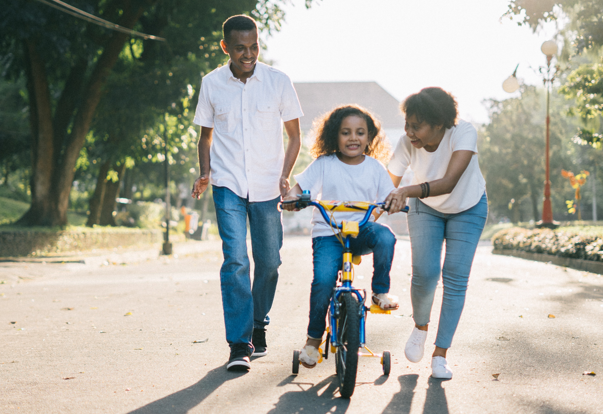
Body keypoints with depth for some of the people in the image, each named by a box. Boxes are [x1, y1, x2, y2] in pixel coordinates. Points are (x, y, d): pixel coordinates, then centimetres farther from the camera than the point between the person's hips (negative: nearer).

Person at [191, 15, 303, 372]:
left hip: (267, 186, 1)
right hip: (228, 185, -1)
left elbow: (294, 135, 6)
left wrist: (285, 176, -7)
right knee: (235, 259, -13)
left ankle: (258, 325, 31)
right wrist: (204, 173, -2)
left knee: (269, 261, 6)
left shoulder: (278, 82, -2)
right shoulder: (212, 84, 0)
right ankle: (240, 345, -11)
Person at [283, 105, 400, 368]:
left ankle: (381, 291, -9)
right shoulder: (324, 165, 3)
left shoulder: (375, 168, 8)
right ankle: (313, 339, -2)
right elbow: (300, 187, -1)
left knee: (385, 237, -33)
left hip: (362, 230, 2)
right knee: (323, 279, -24)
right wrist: (291, 197, -24)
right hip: (328, 233, -1)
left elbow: (389, 198, 6)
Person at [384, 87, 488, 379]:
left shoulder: (463, 133, -34)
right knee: (424, 273, -15)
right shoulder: (407, 143, -26)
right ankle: (420, 327, 16)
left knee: (455, 279, -9)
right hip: (426, 209, 1)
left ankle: (440, 354, 2)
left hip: (467, 209, -1)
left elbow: (449, 182, -46)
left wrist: (407, 191, -60)